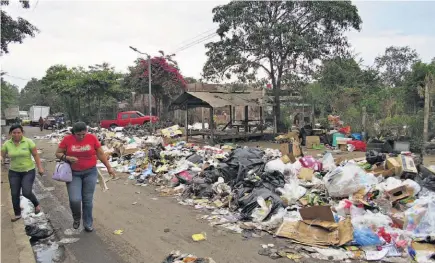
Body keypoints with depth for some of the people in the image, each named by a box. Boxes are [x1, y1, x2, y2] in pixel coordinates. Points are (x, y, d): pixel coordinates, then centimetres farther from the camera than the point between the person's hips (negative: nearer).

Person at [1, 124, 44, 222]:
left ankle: (36, 204, 17)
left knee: (26, 192, -14)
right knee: (14, 194, 6)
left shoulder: (28, 142, -12)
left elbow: (36, 155, -7)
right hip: (14, 172, 3)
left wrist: (40, 167, -8)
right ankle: (17, 214, 25)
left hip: (29, 171, -3)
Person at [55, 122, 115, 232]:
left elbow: (101, 154, 2)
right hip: (73, 173, 0)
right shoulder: (67, 139, -7)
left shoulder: (92, 138, -7)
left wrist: (109, 167, 2)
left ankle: (88, 224, 24)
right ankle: (76, 218, 21)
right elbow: (58, 153, 2)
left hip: (90, 172, 0)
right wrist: (67, 158, -18)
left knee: (88, 200, 7)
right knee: (75, 199, -11)